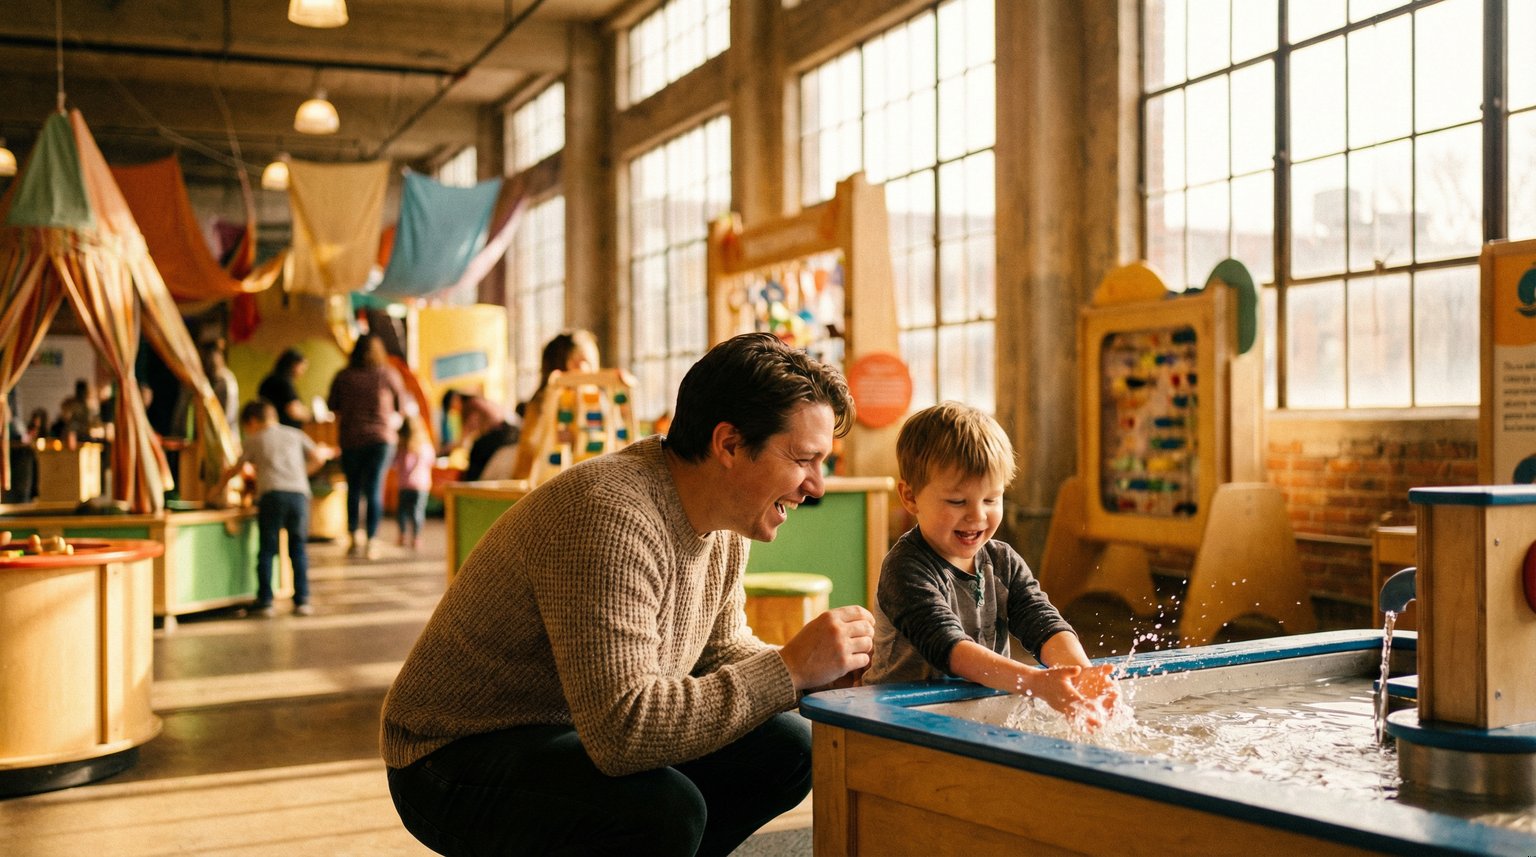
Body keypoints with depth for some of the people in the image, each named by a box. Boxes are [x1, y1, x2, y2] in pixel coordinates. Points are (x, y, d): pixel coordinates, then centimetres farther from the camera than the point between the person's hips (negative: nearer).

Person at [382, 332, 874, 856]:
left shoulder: (724, 519, -1)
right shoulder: (610, 517, -30)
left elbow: (718, 651, 11)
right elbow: (623, 729, -36)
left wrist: (816, 667, -9)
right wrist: (788, 669, -30)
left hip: (589, 732, 9)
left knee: (785, 749, 0)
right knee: (665, 809, -33)